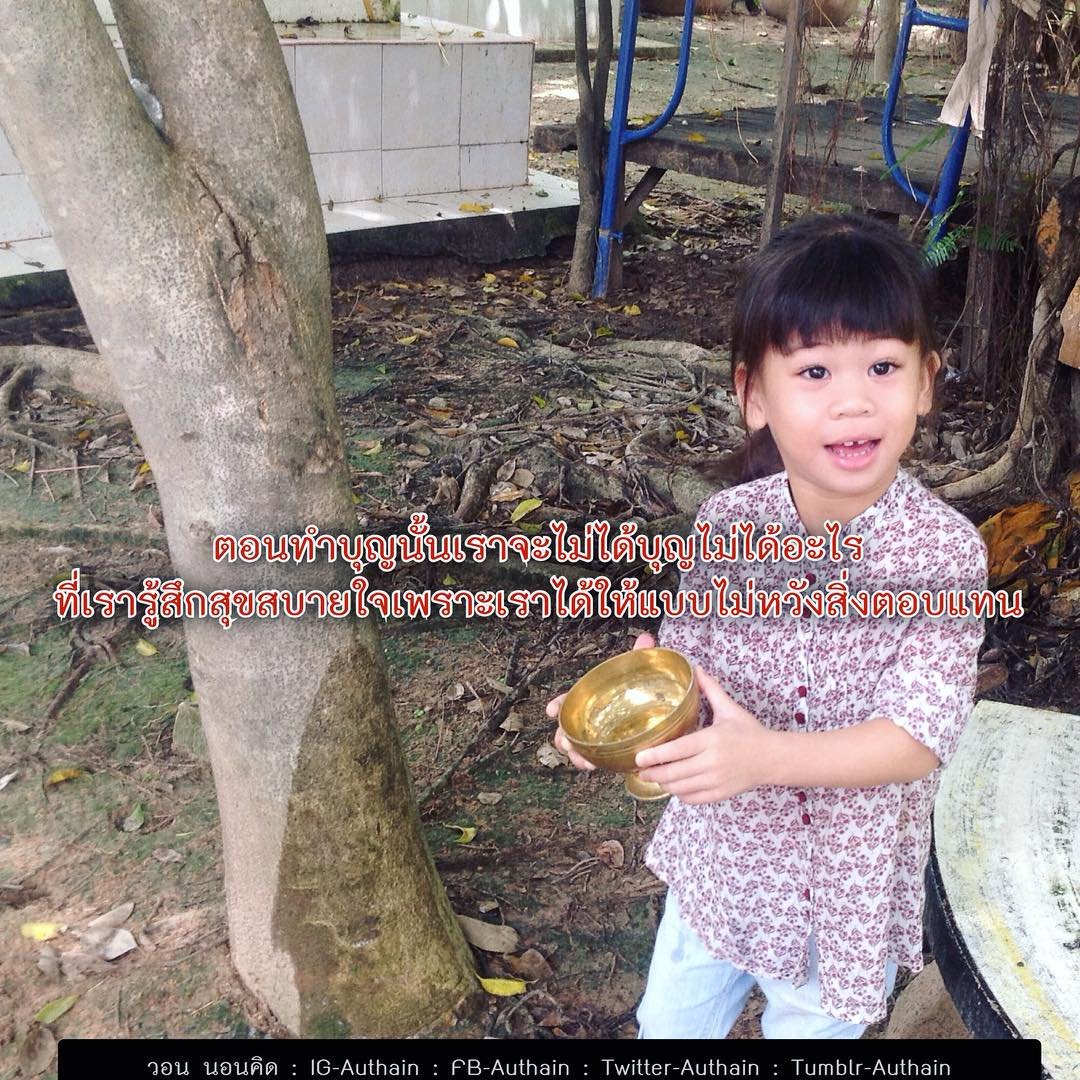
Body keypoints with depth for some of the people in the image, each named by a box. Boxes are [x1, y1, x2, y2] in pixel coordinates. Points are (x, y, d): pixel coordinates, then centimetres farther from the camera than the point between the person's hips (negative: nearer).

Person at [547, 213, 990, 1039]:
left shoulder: (945, 550, -24)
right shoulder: (726, 523, -16)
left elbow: (921, 736, -27)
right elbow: (686, 662, -5)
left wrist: (767, 756, -41)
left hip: (852, 884, -2)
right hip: (721, 857, 3)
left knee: (812, 1025, 25)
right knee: (669, 1021, 27)